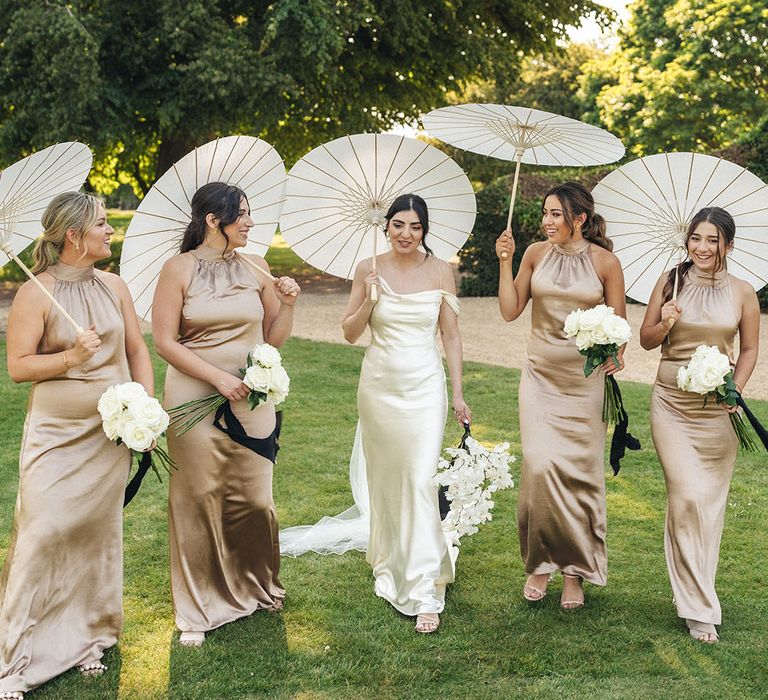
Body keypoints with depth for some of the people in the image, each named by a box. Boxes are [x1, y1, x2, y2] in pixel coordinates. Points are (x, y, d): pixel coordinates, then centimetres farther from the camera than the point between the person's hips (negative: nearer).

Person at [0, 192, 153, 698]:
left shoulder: (114, 286, 6)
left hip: (111, 435, 5)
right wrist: (70, 357, -23)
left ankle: (87, 637, 25)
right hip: (57, 435, -5)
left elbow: (137, 350, 11)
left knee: (98, 533, 10)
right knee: (45, 533, -7)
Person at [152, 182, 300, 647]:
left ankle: (255, 586, 32)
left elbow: (274, 338, 12)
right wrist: (220, 378, -12)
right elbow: (165, 341, -7)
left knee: (255, 499, 7)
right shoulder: (180, 269, -4)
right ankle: (199, 610, 18)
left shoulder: (254, 268, 7)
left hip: (251, 400, 4)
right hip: (195, 399, -3)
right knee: (199, 500, 2)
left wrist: (287, 304, -6)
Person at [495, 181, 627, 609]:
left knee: (579, 470, 3)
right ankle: (540, 562, 10)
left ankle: (575, 571, 17)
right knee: (539, 464, -8)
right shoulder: (536, 253, 4)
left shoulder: (606, 262, -3)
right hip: (541, 375, 2)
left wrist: (615, 354, -15)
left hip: (584, 379, -2)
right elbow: (510, 311, 4)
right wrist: (505, 262, -4)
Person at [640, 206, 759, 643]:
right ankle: (700, 607, 0)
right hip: (672, 404, -1)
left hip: (717, 407, 1)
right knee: (687, 496, -11)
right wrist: (665, 323, -15)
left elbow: (750, 349, 9)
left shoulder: (742, 293, 1)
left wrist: (736, 390, -5)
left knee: (712, 500, 7)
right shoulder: (670, 283, 0)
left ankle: (697, 597, 26)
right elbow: (646, 341, 5)